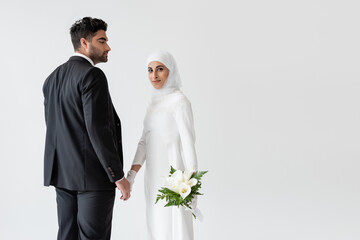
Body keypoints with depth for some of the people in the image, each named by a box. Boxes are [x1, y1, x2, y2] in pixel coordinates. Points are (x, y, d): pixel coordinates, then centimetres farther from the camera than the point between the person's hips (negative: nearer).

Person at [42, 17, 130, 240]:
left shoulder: (53, 78, 14)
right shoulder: (92, 75, -13)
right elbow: (97, 128, -20)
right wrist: (118, 176, -16)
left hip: (62, 173, 9)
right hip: (93, 175, -8)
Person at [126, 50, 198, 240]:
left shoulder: (180, 101, -12)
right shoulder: (155, 102, 13)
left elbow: (188, 144, -15)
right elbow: (144, 142, 12)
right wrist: (131, 174, 1)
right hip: (153, 176, 8)